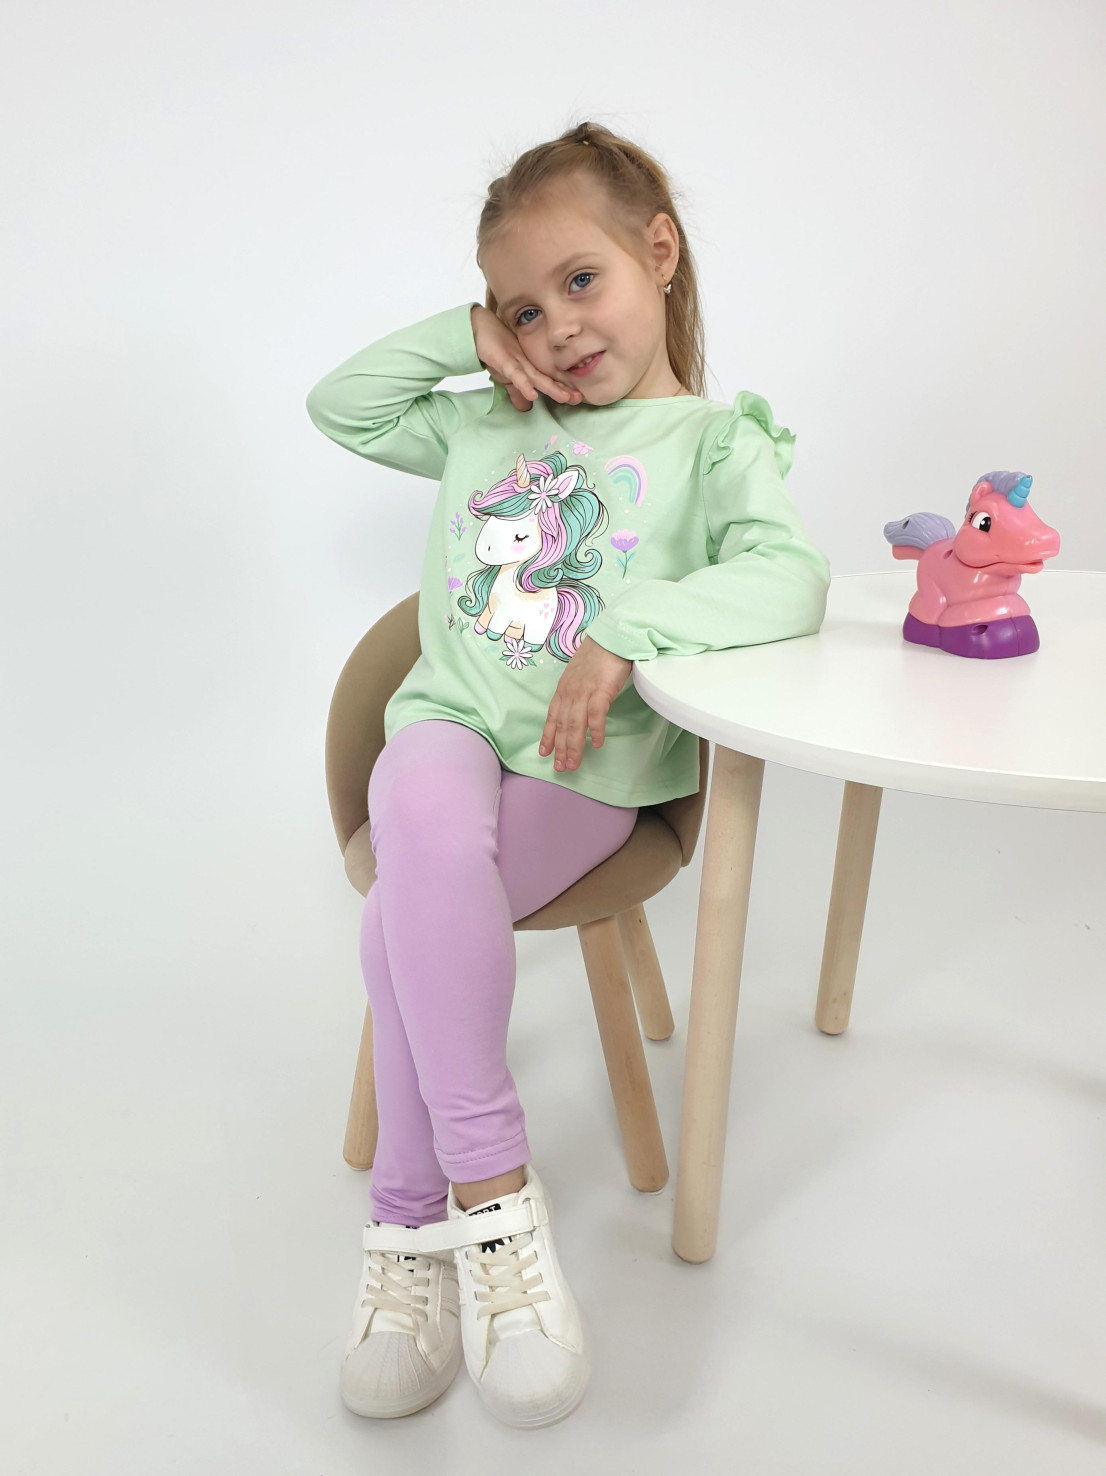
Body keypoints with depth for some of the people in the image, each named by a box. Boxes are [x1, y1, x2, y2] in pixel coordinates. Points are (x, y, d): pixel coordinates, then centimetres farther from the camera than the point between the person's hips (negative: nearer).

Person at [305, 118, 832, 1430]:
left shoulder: (715, 439, 6)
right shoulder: (491, 424, 22)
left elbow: (789, 580, -14)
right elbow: (339, 406, 29)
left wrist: (626, 627, -26)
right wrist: (461, 336, 16)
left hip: (585, 765, -3)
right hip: (449, 720, 4)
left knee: (408, 914, -29)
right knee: (427, 838, -32)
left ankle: (413, 1217, -14)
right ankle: (491, 1189, -24)